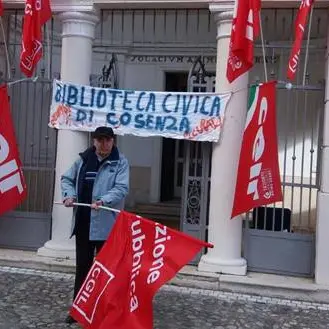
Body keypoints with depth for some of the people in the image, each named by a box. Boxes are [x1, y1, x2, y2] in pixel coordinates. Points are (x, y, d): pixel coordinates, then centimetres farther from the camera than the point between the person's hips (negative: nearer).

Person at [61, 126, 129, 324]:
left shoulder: (120, 162, -5)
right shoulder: (83, 159, 7)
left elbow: (122, 188, -14)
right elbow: (67, 179, 16)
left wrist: (103, 201, -30)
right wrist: (70, 195, -4)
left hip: (106, 225, -4)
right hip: (83, 222, 4)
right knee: (82, 266, 15)